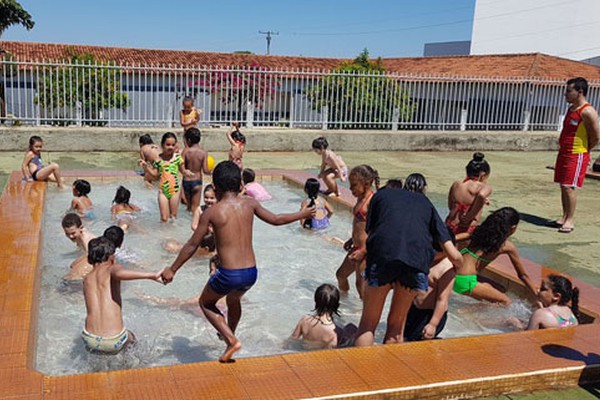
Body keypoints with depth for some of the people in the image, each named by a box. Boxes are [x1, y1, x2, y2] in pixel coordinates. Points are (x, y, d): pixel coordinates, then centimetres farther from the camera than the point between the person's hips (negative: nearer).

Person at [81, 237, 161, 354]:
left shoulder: (87, 279, 13)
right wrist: (151, 275, -26)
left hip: (91, 342, 3)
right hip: (115, 342, -3)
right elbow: (119, 273, -26)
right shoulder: (111, 269, -2)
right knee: (131, 338, 33)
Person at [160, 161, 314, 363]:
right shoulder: (249, 203, 2)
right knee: (233, 300, 35)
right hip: (251, 272, 5)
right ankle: (229, 333, 54)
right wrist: (304, 214, 29)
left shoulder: (212, 212, -7)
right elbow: (276, 219, 12)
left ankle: (231, 340, 8)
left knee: (206, 303, 24)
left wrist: (172, 269, 9)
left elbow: (192, 245, -3)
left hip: (228, 274, -5)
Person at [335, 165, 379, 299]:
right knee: (341, 274, 24)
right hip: (357, 247, 10)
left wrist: (363, 251, -24)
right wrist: (352, 240, 24)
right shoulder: (361, 198, 9)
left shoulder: (373, 201, -20)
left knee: (361, 283, -2)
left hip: (366, 249, -10)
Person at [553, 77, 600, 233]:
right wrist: (562, 148, 15)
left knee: (569, 187, -9)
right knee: (563, 186, 11)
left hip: (577, 156, -9)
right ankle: (565, 216, 20)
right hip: (564, 153, 9)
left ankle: (570, 220, -1)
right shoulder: (571, 108, 12)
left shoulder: (587, 112, -16)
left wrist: (583, 149, -3)